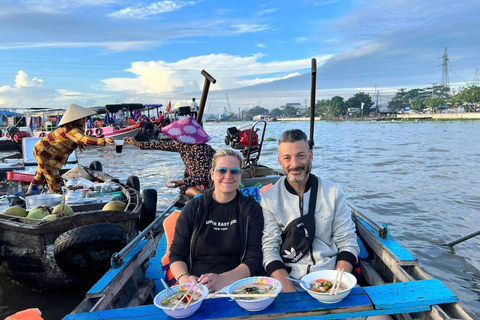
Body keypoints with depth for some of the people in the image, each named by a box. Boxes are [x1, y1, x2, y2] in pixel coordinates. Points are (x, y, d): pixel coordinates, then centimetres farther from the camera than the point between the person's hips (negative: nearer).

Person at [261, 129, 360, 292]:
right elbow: (270, 248, -5)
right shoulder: (269, 199, 0)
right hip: (290, 278, -1)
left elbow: (347, 243, 2)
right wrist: (290, 292, -19)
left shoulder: (333, 192, 3)